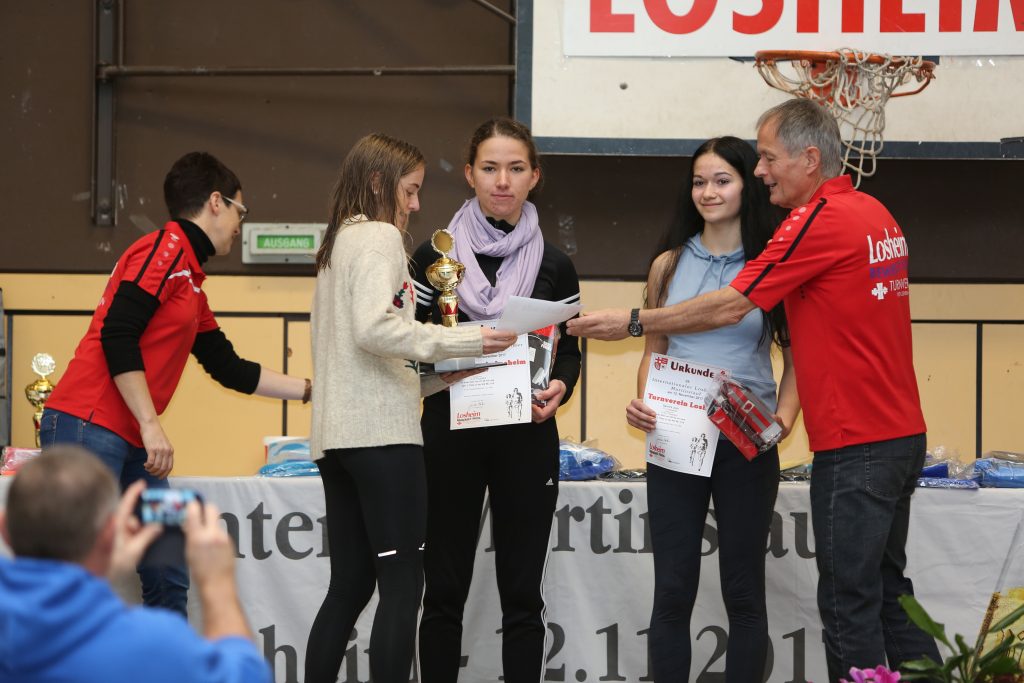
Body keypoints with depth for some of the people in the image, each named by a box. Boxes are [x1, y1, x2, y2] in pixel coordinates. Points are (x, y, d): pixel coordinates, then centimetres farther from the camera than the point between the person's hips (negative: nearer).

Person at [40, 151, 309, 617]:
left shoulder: (191, 279, 23)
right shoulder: (166, 249, -6)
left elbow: (229, 368, 32)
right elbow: (116, 336, -16)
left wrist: (311, 388, 37)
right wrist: (151, 425, -18)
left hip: (130, 443, 10)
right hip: (87, 426, -10)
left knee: (168, 578, 7)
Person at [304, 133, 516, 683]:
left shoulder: (336, 245, 22)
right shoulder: (380, 237, -6)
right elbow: (375, 328, -21)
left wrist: (431, 380, 17)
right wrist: (465, 340, -16)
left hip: (336, 432, 9)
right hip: (381, 431, -9)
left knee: (349, 586, 10)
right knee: (402, 586, -9)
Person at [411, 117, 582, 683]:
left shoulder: (554, 267, 6)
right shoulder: (434, 257, 3)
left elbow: (570, 352, 10)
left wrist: (559, 388, -11)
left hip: (526, 439, 1)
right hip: (450, 432, -1)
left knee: (522, 592, 4)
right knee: (445, 589, 2)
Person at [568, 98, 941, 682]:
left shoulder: (821, 221, -16)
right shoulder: (876, 215, 13)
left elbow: (729, 308, -13)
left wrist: (632, 323, -4)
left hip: (855, 447, -9)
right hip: (902, 435, 9)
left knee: (849, 603, -5)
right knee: (888, 592, 15)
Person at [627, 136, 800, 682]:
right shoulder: (670, 264, 8)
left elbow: (796, 359, 5)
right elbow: (654, 350, 14)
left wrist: (783, 420, -12)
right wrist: (640, 402, -4)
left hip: (747, 446, -2)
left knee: (743, 591, 4)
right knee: (672, 590, 1)